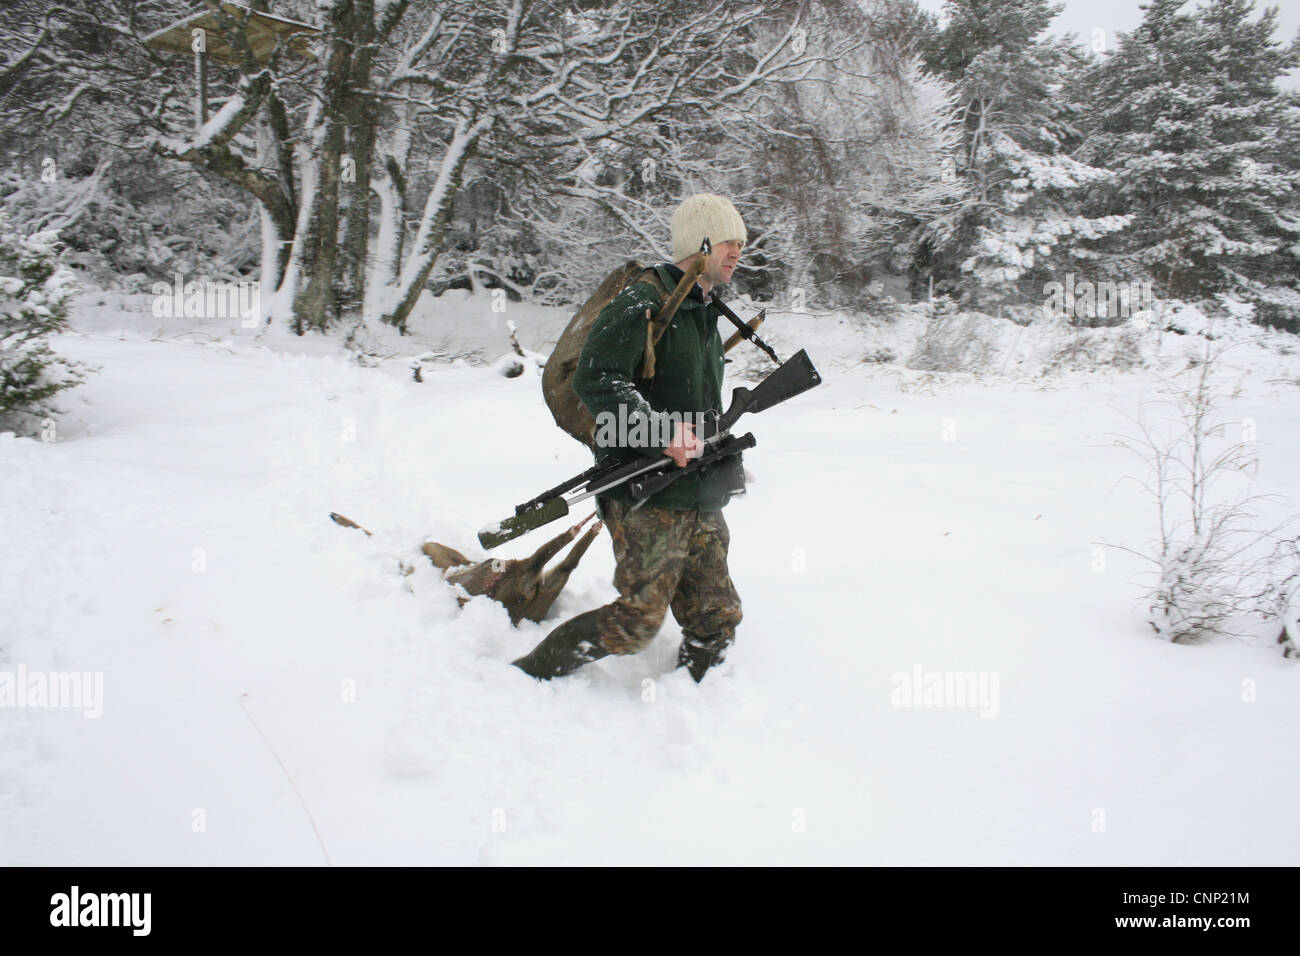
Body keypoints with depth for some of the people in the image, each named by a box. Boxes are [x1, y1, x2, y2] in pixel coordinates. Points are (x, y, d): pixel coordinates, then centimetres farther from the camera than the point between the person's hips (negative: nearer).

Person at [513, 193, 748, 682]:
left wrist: (725, 465, 21)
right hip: (647, 496, -9)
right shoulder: (642, 303, -10)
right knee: (639, 619, -9)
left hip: (700, 501, 9)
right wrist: (660, 430, -30)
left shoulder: (705, 315, 20)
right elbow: (595, 379, -22)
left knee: (717, 620, 8)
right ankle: (528, 675, 7)